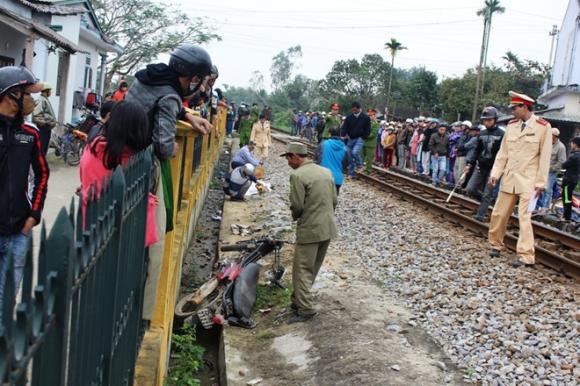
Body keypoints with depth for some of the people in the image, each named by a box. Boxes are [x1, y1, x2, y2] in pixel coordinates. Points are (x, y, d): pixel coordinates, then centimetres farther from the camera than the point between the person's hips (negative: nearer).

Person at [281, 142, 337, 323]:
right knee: (313, 268, 17)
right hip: (328, 228, 8)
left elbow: (297, 206, -16)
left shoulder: (298, 175, -15)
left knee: (302, 270, 1)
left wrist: (295, 216, 5)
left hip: (309, 229, -8)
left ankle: (305, 309, 0)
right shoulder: (326, 171, 8)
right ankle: (300, 300, 29)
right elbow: (334, 200, 10)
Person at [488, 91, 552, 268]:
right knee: (499, 214, 9)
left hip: (529, 181, -5)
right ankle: (495, 244, 28)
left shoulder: (543, 127, -8)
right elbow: (503, 153, 9)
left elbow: (545, 157, -8)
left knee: (524, 217, -9)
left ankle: (526, 255, -4)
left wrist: (541, 182, -10)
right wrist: (495, 173, 1)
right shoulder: (511, 125, 5)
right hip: (509, 178, 5)